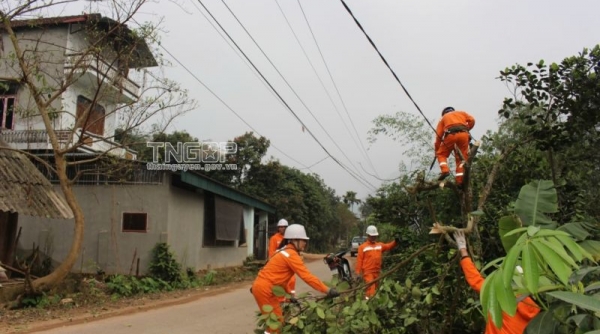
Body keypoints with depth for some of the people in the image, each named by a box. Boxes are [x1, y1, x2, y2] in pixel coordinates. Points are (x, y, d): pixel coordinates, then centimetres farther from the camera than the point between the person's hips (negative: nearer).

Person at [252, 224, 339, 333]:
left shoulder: (285, 252, 15)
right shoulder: (291, 254, -15)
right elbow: (307, 276, -21)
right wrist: (328, 290, -21)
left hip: (262, 286, 9)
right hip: (265, 289, -9)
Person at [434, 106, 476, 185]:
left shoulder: (443, 118, 29)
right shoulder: (461, 113, 34)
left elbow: (438, 135, 19)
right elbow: (472, 120, 14)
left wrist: (437, 150, 23)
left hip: (451, 135, -1)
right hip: (464, 134, 2)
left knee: (441, 154, 14)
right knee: (462, 157, 7)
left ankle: (445, 170, -10)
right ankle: (460, 180, -4)